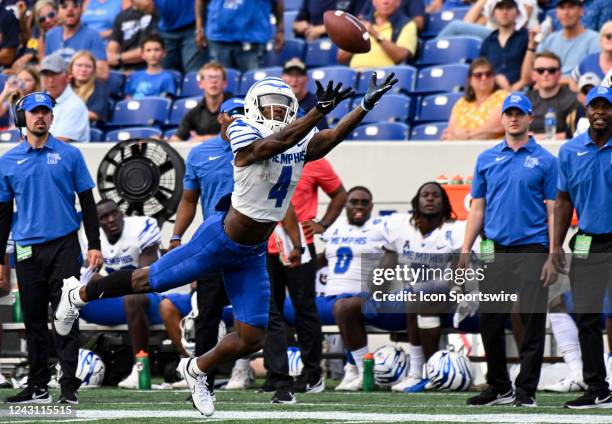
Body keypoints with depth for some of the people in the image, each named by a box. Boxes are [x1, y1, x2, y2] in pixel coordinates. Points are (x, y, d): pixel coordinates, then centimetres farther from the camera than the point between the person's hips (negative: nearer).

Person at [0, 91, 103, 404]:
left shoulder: (69, 155, 4)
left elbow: (87, 202, 5)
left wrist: (94, 245, -2)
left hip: (64, 247, -2)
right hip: (27, 250, 2)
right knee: (33, 320, 6)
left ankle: (69, 387, -5)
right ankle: (38, 387, 13)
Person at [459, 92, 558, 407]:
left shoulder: (545, 161, 3)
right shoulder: (487, 159, 12)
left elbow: (553, 211, 0)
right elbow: (478, 207, 13)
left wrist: (553, 258, -8)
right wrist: (465, 251, 5)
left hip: (531, 250, -3)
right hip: (495, 250, 3)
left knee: (532, 321, -3)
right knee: (489, 320, 5)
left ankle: (526, 390, 4)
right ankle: (498, 387, 16)